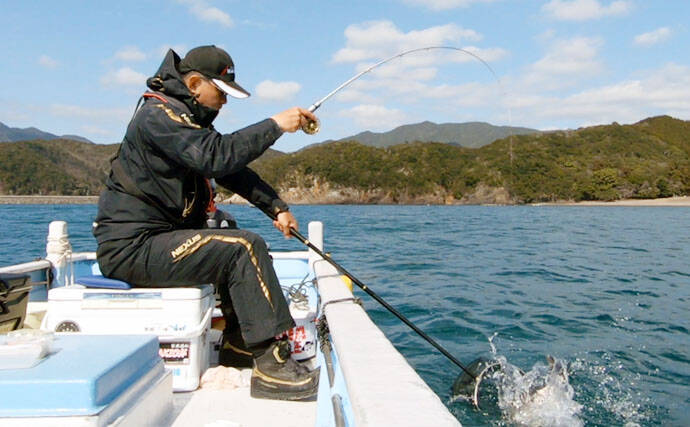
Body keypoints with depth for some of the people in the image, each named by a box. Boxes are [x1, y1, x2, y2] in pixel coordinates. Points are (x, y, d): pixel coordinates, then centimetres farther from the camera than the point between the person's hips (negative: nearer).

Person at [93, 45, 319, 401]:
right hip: (131, 248, -11)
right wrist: (275, 125, -24)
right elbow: (218, 156, -30)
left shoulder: (189, 119, 19)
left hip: (154, 238, 11)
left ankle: (241, 337, 19)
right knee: (246, 248, -22)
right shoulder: (159, 115, -13)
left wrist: (276, 208, 3)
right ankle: (271, 365, -22)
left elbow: (233, 172, 14)